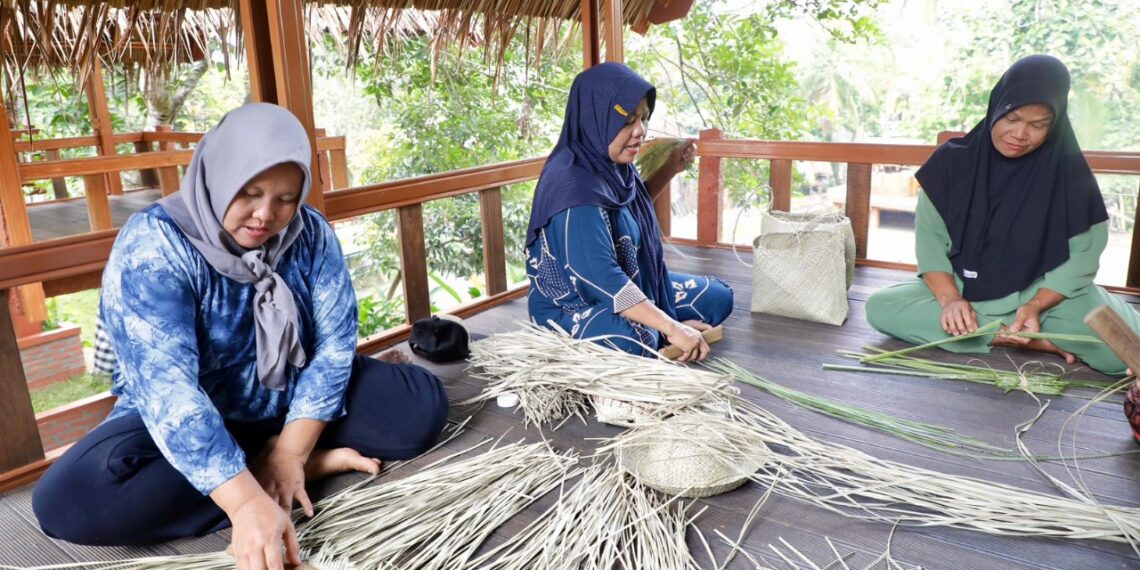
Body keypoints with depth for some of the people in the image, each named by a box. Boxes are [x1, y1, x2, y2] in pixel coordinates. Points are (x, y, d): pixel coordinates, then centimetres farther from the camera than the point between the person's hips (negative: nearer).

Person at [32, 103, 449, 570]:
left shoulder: (311, 233, -10)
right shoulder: (152, 246, -23)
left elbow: (334, 342, -10)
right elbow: (167, 387, -33)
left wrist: (290, 451, -22)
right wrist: (247, 501, -43)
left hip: (294, 402, 2)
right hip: (186, 424, -1)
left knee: (423, 401, -14)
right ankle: (314, 464, -21)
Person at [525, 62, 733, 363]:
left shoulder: (612, 165, 0)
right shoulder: (575, 185, -28)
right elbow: (600, 276, -34)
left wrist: (670, 168, 11)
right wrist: (672, 328, -35)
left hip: (630, 286, 10)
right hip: (572, 304, -9)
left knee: (718, 297, 12)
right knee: (636, 341, -39)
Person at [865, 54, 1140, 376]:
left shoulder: (1070, 172, -6)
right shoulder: (954, 160, -4)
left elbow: (1080, 257, -7)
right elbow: (929, 235, -5)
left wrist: (1034, 306, -24)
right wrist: (950, 298, -21)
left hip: (1046, 295, -2)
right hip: (962, 289, 2)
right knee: (880, 308, -26)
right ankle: (1024, 338, -23)